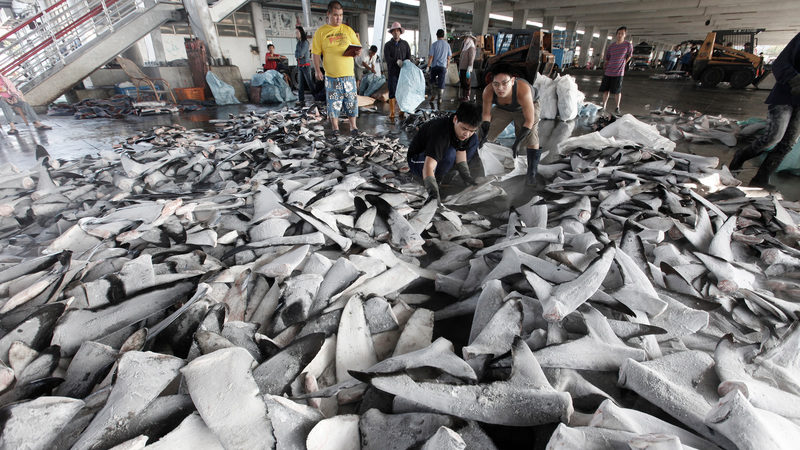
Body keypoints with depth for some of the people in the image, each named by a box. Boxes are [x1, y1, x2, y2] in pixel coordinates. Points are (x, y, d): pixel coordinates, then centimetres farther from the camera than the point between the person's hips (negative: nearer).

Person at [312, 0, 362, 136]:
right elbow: (315, 53, 3)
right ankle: (335, 128, 16)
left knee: (351, 100, 3)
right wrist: (318, 70, -8)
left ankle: (353, 126, 17)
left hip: (349, 74, 2)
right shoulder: (321, 32, 3)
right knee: (333, 102, 3)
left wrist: (358, 52, -11)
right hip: (331, 76, -1)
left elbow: (358, 47, 13)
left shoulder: (348, 30, 9)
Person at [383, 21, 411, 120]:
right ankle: (391, 112, 1)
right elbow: (386, 58, -6)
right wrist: (396, 61, -23)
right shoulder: (388, 45, 7)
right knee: (392, 92, -4)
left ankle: (402, 111, 9)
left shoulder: (405, 44, 13)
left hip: (403, 72, 2)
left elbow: (409, 57, 8)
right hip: (392, 72, -1)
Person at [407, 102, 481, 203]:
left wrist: (468, 178, -19)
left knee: (474, 140, -3)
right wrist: (434, 194, -56)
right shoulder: (441, 131, -37)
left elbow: (461, 157, -7)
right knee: (450, 153, -38)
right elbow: (428, 166, -46)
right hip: (418, 160, -8)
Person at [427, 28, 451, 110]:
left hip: (434, 66, -1)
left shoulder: (434, 44, -4)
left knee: (433, 82, 17)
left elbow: (431, 57, -7)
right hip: (443, 66, 1)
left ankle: (433, 96, 21)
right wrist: (447, 68, 16)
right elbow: (448, 58, 8)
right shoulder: (447, 45, 5)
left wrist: (428, 66, 0)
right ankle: (439, 100, 0)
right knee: (441, 84, 2)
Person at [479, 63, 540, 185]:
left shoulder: (523, 90, -45)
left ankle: (532, 173, -6)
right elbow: (486, 113, -17)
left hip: (529, 104, -3)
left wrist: (518, 142, -40)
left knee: (530, 136, -20)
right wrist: (485, 124, -36)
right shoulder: (488, 91, -35)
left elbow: (529, 120, -36)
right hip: (503, 108, 4)